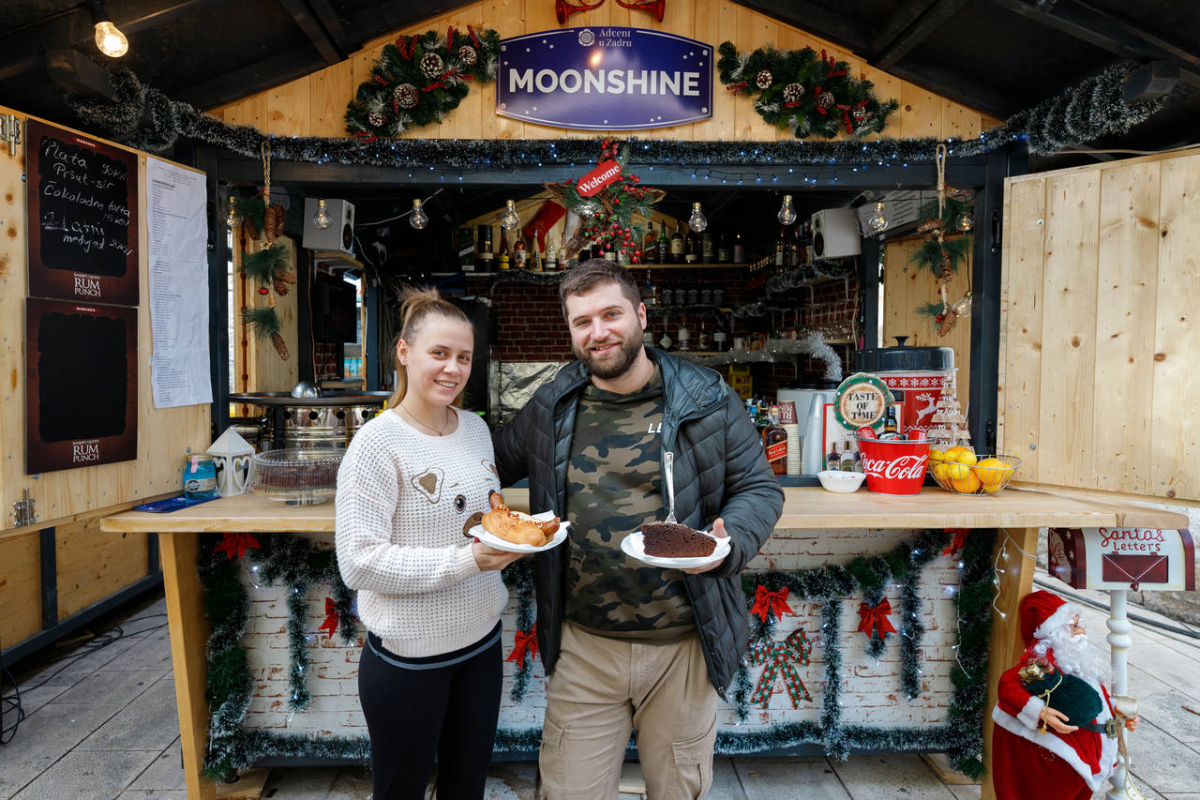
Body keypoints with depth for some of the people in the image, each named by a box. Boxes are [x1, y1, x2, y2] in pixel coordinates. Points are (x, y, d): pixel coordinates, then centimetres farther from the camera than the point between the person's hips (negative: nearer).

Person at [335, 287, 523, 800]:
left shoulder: (476, 428, 3)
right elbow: (359, 562, -20)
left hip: (481, 641, 6)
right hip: (409, 657, -5)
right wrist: (467, 561, -26)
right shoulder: (378, 443, -17)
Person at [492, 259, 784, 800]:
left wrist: (728, 543, -22)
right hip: (582, 647, 2)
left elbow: (759, 488, -2)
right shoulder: (551, 409, 0)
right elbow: (498, 461, 14)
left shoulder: (707, 401, -7)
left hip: (683, 646, -1)